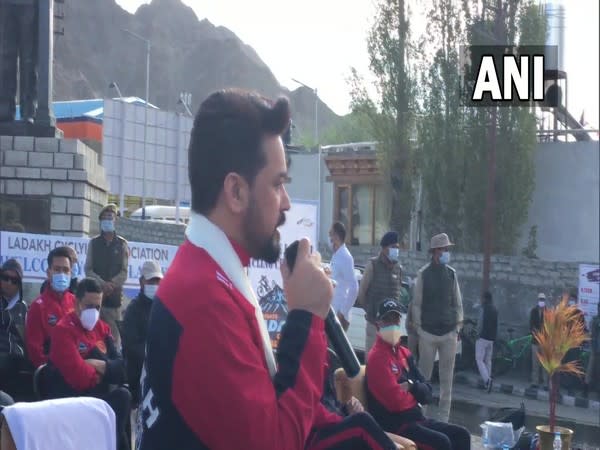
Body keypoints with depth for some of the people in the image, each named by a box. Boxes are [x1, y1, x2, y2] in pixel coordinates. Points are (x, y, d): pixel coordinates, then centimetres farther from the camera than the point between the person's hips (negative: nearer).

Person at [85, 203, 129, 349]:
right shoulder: (94, 243, 11)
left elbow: (124, 272, 4)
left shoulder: (122, 244, 9)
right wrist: (102, 283, -11)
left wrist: (111, 284, -13)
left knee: (114, 331, -5)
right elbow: (88, 269, 5)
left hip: (114, 294, -1)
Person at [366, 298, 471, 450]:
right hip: (393, 424, -9)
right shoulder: (377, 357, -13)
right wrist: (416, 393, -1)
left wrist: (412, 386, -12)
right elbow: (395, 401, -22)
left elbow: (427, 393, 11)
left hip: (415, 418, 9)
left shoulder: (405, 353, 16)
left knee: (461, 435, 4)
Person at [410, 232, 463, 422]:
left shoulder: (452, 274, 8)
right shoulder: (423, 274, -2)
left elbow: (458, 303, 13)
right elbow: (416, 303, 1)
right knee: (424, 374, 1)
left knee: (447, 377, 4)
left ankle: (444, 417, 10)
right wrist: (418, 328, -1)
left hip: (449, 333, 3)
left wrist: (457, 328, 7)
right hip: (428, 333, -3)